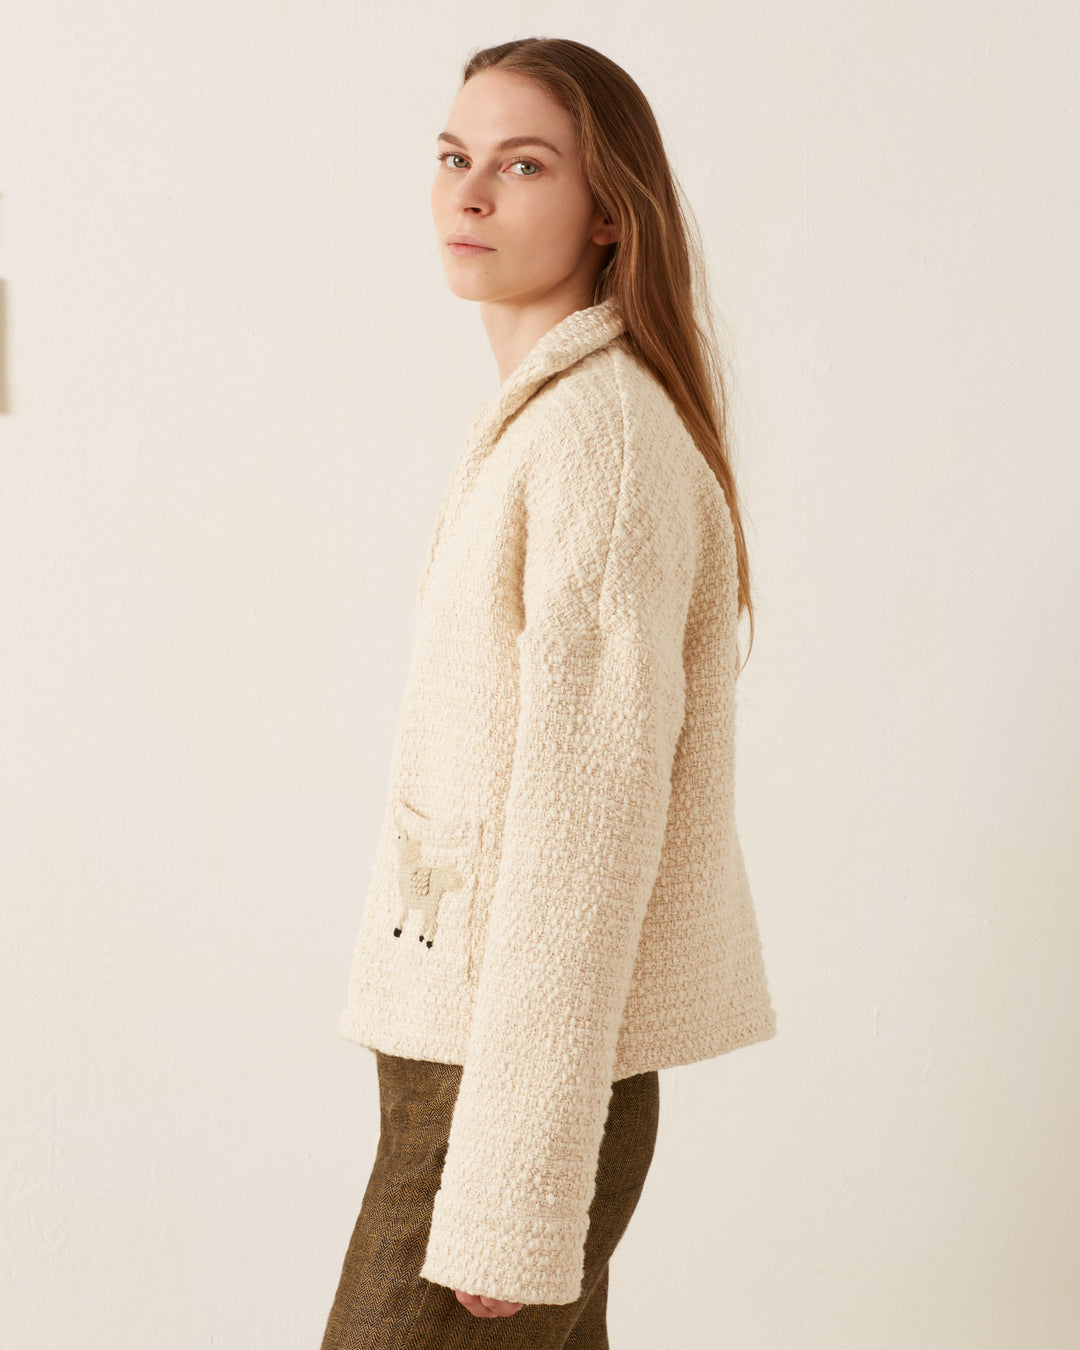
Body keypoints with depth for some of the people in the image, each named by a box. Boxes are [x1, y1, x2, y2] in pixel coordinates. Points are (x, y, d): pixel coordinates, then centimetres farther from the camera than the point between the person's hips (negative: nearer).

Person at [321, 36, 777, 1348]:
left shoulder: (597, 431, -17)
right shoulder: (544, 415, 14)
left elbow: (591, 812, -22)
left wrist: (509, 1190, -22)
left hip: (531, 1059, -9)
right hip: (481, 1035, 9)